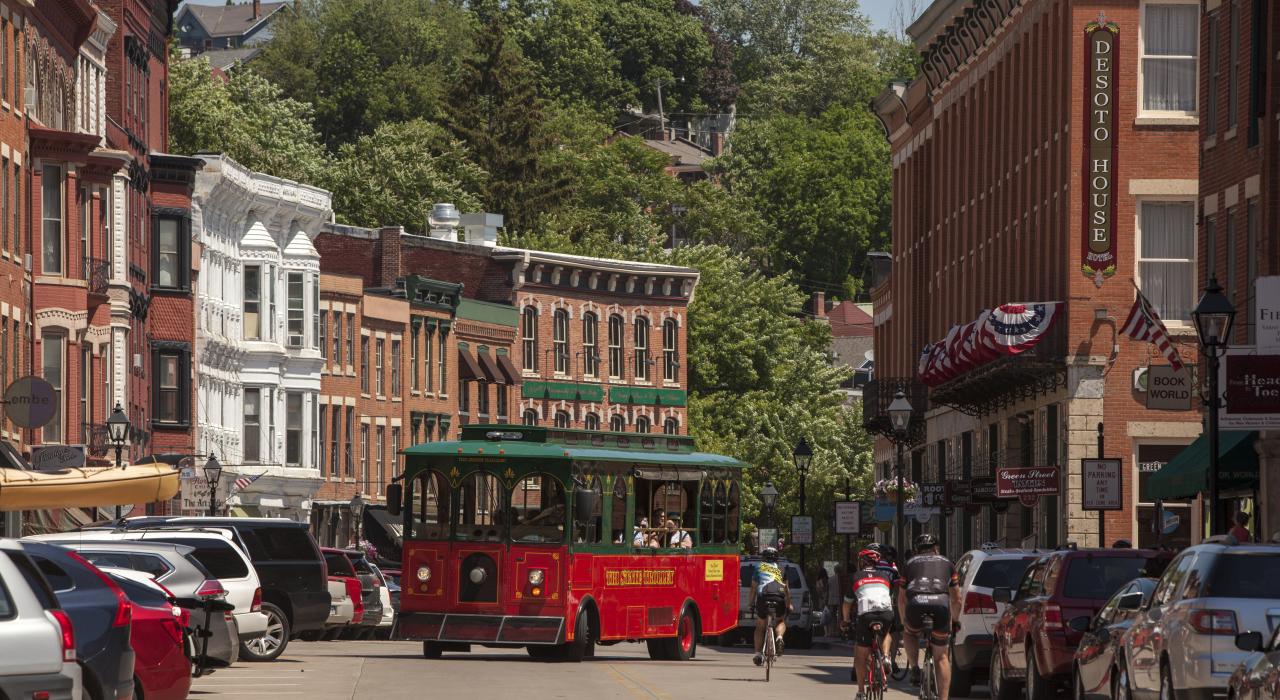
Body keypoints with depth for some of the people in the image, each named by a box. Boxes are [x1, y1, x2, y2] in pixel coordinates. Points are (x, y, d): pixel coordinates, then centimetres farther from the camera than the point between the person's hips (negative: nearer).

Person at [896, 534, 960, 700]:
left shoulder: (910, 563, 29)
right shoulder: (947, 563, 29)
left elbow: (901, 599, 33)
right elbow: (956, 599, 33)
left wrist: (904, 621, 47)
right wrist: (954, 621, 48)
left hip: (916, 604, 0)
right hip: (941, 604, 0)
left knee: (911, 633, 35)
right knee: (941, 656, 16)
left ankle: (915, 669, 13)